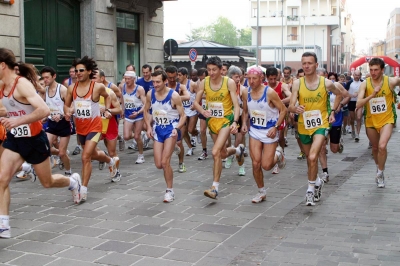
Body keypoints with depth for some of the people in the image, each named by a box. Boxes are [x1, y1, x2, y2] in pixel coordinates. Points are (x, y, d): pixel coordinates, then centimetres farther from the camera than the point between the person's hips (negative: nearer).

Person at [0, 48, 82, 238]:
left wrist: (18, 121, -36)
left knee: (47, 182, 12)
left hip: (34, 140, -6)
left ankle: (73, 182, 44)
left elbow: (44, 110, -35)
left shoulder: (22, 84, -23)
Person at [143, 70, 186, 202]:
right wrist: (149, 127, 0)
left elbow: (183, 115, -10)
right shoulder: (150, 94, -4)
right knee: (159, 165, 3)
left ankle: (170, 191, 3)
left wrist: (177, 129, -26)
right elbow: (146, 111, 12)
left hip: (171, 129, -5)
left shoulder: (174, 96, -17)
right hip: (158, 130, 5)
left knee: (165, 162, -13)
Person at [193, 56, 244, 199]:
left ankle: (215, 188, -11)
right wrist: (203, 111, -19)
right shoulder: (204, 83, -5)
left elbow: (236, 104, -14)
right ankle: (238, 150, 54)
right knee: (223, 153, 18)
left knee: (216, 152, -20)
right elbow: (196, 102, 3)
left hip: (226, 120, -5)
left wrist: (235, 122, -28)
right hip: (212, 120, 5)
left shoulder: (229, 82, -14)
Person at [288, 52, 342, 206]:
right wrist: (296, 109, -37)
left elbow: (339, 95, 13)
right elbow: (290, 106, -15)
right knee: (309, 158, 19)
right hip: (303, 126, 3)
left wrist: (333, 112, 5)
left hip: (320, 125, -3)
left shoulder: (326, 83, -9)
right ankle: (317, 181, 45)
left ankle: (311, 189, -8)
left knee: (313, 157, -22)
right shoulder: (297, 83, -9)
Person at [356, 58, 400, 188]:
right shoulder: (365, 84, -11)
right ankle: (379, 167, 47)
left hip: (386, 119, -2)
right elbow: (358, 105, -20)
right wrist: (372, 95, -32)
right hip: (371, 121, 2)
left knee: (382, 146, -22)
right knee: (375, 148, 19)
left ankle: (380, 173, 0)